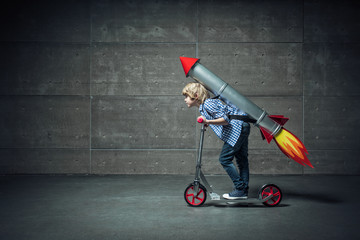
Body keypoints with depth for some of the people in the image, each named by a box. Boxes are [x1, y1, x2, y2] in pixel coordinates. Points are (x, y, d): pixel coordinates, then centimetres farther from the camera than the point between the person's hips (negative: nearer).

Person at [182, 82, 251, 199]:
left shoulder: (208, 104, -18)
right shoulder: (203, 107, 12)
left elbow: (225, 119, -24)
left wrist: (208, 122, -35)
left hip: (237, 127, -11)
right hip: (242, 126, 11)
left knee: (224, 159, -7)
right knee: (241, 159, 13)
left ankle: (240, 189, -1)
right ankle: (244, 191, 19)